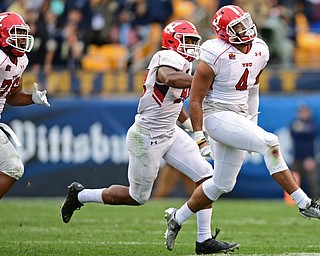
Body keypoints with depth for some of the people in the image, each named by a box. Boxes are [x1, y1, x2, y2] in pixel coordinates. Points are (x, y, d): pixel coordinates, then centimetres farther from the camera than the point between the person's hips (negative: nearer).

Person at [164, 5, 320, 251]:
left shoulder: (259, 51, 4)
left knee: (222, 185, 12)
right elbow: (195, 99, -11)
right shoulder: (215, 56, -16)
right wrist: (200, 137, -12)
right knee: (270, 143, -25)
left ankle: (177, 218, 28)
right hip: (218, 116, -8)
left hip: (240, 118, 8)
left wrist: (252, 125, 22)